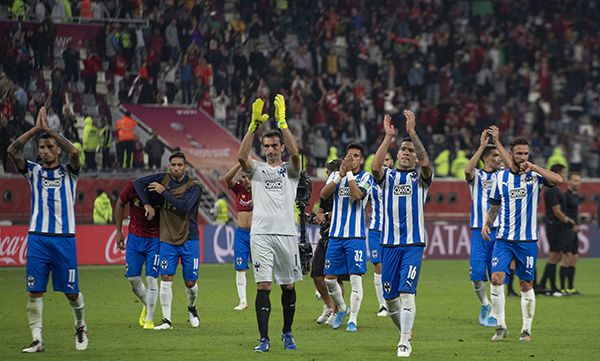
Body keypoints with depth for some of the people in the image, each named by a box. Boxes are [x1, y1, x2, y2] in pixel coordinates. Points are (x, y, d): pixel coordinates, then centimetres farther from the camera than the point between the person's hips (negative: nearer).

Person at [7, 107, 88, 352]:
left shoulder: (69, 173, 7)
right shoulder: (33, 172, 11)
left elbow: (74, 152, -14)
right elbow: (12, 150, -4)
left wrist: (48, 129, -11)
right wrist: (36, 128, -8)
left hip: (64, 238, -1)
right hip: (37, 238, 1)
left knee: (71, 292, 4)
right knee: (35, 292, -5)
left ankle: (80, 326, 30)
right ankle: (37, 340, -1)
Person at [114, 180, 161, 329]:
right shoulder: (133, 187, -18)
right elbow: (120, 205, 2)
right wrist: (118, 231, 5)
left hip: (155, 239, -2)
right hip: (134, 237, 2)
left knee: (151, 278, -9)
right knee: (133, 278, 2)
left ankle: (149, 319, 2)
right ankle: (147, 305, 29)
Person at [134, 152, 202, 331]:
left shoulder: (193, 186, -6)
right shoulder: (163, 179, 3)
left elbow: (184, 207, -21)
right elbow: (138, 183, 5)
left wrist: (164, 192, -19)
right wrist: (147, 204, -3)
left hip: (189, 240, -2)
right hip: (167, 240, 2)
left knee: (190, 281, 2)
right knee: (166, 279, -9)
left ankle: (192, 308, 32)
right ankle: (166, 319, -6)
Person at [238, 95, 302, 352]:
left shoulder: (290, 170, 8)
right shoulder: (257, 169, 10)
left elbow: (295, 153, -13)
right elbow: (241, 157, -11)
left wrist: (282, 121, -19)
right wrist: (254, 124, -19)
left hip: (286, 234, 0)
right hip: (261, 234, 0)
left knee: (288, 286, 8)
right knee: (263, 286, -7)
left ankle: (287, 332, 25)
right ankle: (264, 339, -8)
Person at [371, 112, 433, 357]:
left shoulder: (420, 178, 7)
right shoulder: (387, 177, 11)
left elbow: (426, 163, -16)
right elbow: (375, 166, -12)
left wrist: (412, 132, -21)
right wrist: (388, 137, -18)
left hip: (413, 244, -3)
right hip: (389, 243, 3)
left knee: (406, 292, -15)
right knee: (390, 297, 7)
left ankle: (404, 343, -17)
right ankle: (405, 333, 27)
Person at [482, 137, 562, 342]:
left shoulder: (534, 176, -2)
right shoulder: (500, 177, 6)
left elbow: (558, 180, -21)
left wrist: (533, 167, -24)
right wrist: (486, 224, 0)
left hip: (527, 240, -2)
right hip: (504, 239, 2)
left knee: (526, 285, 4)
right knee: (496, 278, -13)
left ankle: (526, 329, 16)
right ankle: (501, 327, -2)